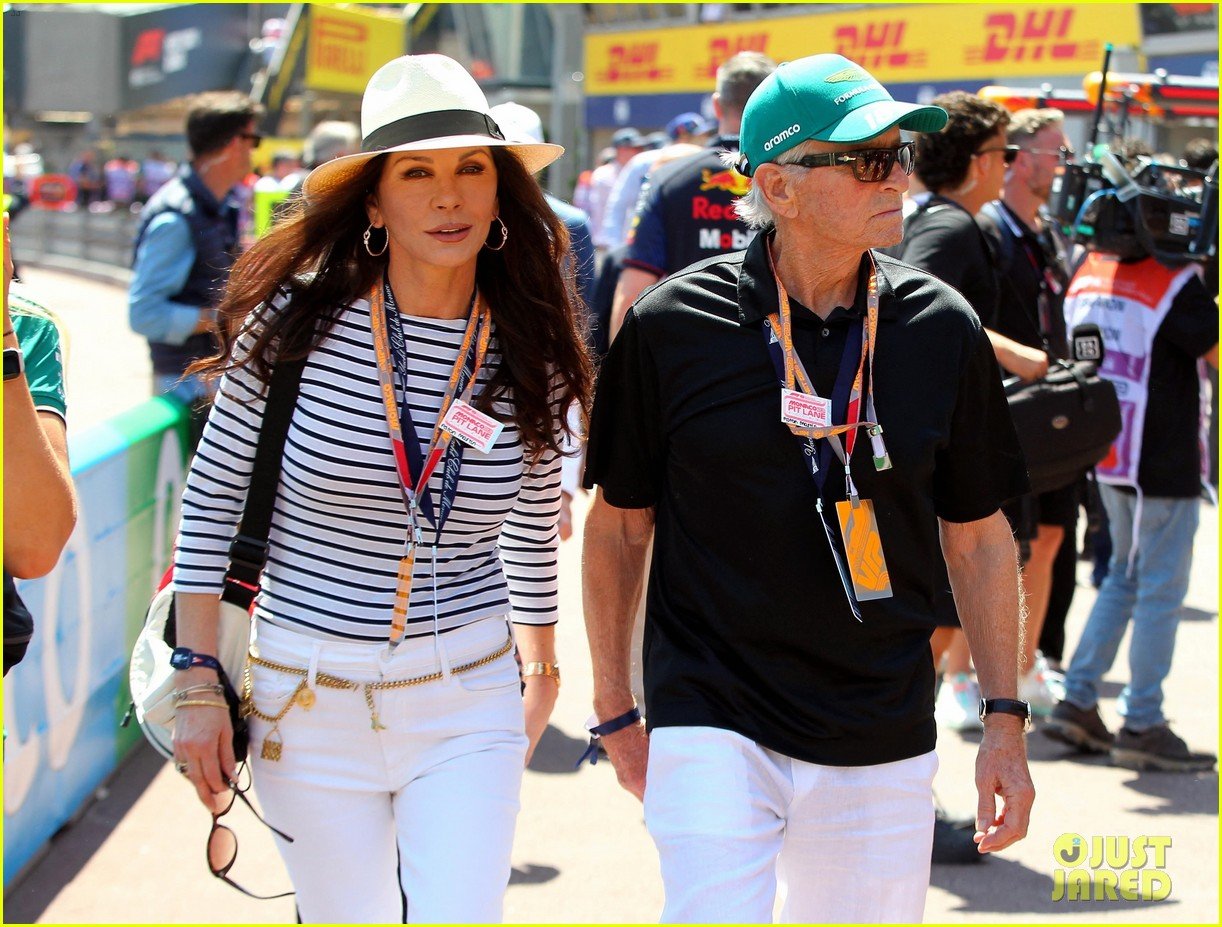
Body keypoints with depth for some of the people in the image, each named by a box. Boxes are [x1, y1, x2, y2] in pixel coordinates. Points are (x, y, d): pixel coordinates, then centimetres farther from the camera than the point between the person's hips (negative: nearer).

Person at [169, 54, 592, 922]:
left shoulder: (529, 352, -2)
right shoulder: (297, 321, -10)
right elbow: (212, 494, -2)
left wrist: (541, 670, 20)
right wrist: (198, 681, -3)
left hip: (467, 700, 1)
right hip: (307, 698, -1)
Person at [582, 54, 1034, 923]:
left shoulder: (942, 328, 1)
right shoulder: (673, 326, -5)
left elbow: (978, 534, 9)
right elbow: (619, 523, 6)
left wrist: (1006, 720, 7)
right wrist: (615, 708, 9)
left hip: (884, 745, 3)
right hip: (711, 725, -2)